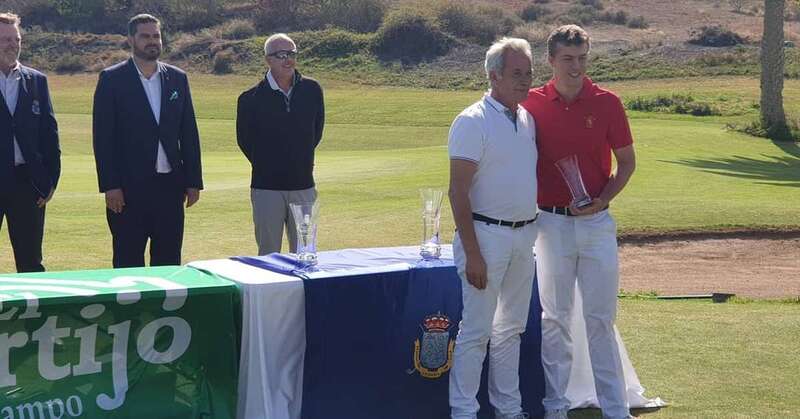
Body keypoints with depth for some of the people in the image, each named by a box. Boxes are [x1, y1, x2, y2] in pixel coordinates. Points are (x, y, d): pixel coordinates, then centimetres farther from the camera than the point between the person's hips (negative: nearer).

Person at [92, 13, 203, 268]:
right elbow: (103, 136, -5)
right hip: (129, 187, -3)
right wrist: (110, 186, -11)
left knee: (169, 262, 7)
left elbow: (189, 133, 11)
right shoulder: (112, 79, -1)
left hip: (170, 185, 4)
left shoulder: (177, 78, 10)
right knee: (128, 264, 3)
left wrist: (193, 181, 5)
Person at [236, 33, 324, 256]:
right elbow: (244, 140, 5)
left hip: (303, 186, 3)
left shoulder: (312, 90, 1)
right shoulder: (251, 99, -7)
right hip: (266, 188, -3)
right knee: (268, 256, 2)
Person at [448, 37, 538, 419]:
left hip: (525, 236, 8)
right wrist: (472, 253, -19)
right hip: (487, 234, -7)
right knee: (476, 330, -4)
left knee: (511, 327, 15)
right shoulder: (473, 122, -12)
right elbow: (458, 192, -15)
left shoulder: (528, 119, 11)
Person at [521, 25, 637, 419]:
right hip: (551, 222, 0)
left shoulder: (607, 103, -3)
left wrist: (603, 199, -11)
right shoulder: (534, 104, -2)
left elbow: (627, 162, 3)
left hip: (596, 221, 0)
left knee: (601, 317, 5)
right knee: (554, 317, 9)